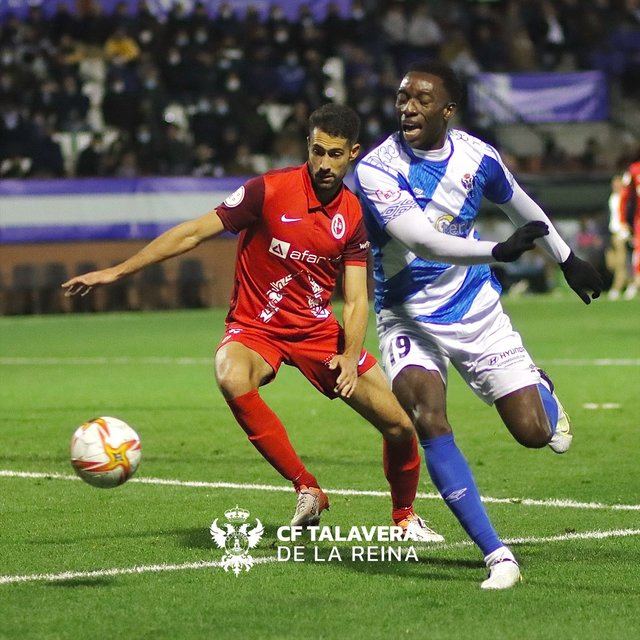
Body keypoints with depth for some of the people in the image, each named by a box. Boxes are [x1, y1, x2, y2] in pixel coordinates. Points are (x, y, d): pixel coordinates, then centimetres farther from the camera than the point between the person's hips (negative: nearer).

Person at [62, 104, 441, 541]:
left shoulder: (354, 215, -2)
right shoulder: (270, 191, -14)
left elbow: (356, 299, -2)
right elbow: (193, 233, -11)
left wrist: (350, 357, -22)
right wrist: (116, 272, -13)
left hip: (319, 329, 3)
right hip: (255, 327, -3)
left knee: (400, 425, -5)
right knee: (232, 379, -39)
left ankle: (405, 515, 26)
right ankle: (307, 489, -28)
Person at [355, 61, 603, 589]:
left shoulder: (476, 157, -7)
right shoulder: (377, 169, -20)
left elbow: (521, 206, 15)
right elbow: (423, 242, -33)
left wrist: (566, 258, 27)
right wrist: (499, 250, -46)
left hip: (476, 309, 3)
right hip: (410, 319, -3)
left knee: (533, 433, -2)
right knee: (428, 422, -27)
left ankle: (541, 392, 40)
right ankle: (497, 555, -20)